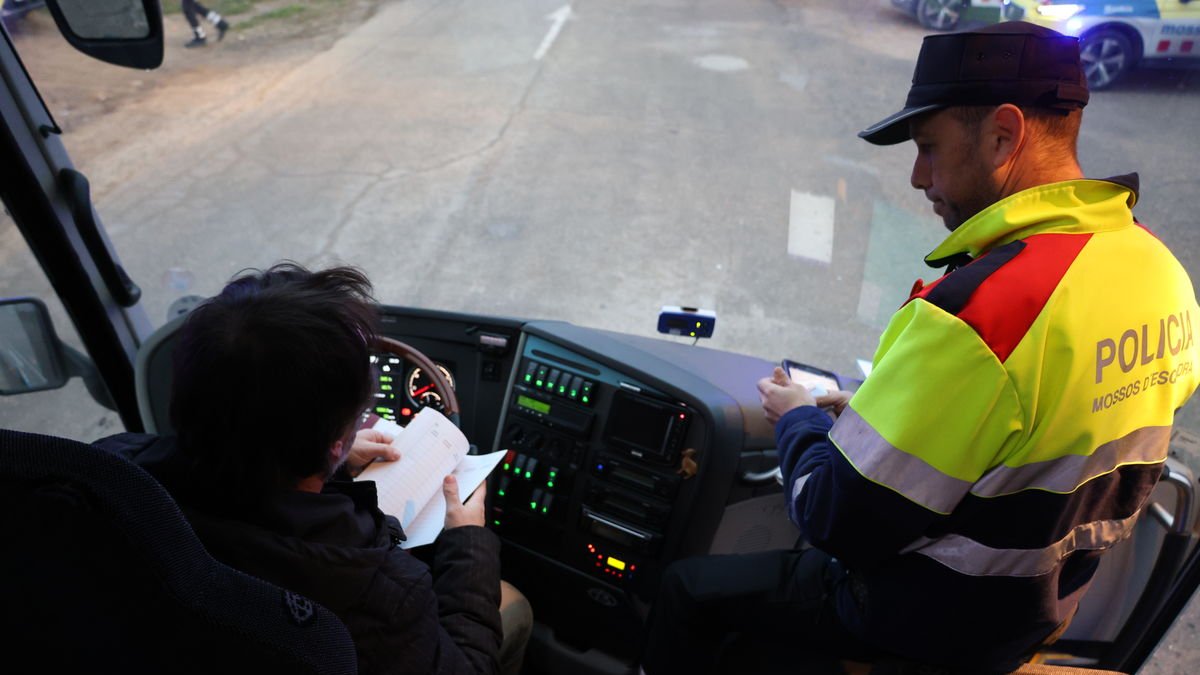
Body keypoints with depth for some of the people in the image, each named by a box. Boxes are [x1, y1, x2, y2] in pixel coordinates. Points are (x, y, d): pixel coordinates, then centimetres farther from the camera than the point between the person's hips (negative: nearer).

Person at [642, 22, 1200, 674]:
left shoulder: (979, 308, -34)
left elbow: (840, 521, -28)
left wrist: (798, 419, -8)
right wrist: (882, 410, 5)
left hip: (934, 621, -8)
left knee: (690, 586, 9)